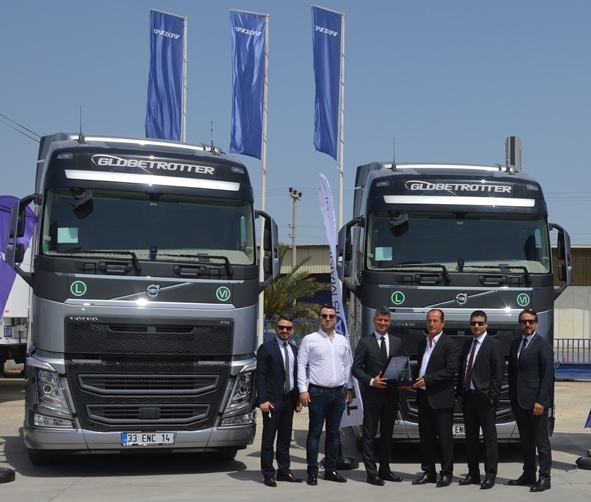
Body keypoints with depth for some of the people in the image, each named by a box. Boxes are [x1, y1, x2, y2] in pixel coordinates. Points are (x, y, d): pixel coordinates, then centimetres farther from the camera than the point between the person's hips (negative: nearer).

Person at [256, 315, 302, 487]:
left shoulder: (294, 349, 13)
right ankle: (268, 474, 6)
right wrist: (263, 399, -18)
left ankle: (284, 471, 20)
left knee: (285, 438, 12)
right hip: (272, 399, -6)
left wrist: (298, 398, 8)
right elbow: (260, 376, -11)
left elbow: (296, 375, 14)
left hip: (289, 399, 6)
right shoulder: (266, 348, -6)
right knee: (268, 439, 1)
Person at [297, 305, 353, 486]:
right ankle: (312, 472, 4)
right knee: (315, 433, -1)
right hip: (317, 392, -4)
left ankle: (330, 470, 19)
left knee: (334, 433, 10)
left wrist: (349, 388, 11)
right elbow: (301, 365, -6)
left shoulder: (343, 341, 10)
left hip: (339, 392, 5)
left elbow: (347, 365, 14)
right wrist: (303, 389, -11)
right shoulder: (309, 339, -4)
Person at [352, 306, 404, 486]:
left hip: (391, 394, 4)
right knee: (370, 434, 1)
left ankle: (385, 469, 22)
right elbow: (356, 368, -5)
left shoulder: (397, 342, 10)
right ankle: (372, 473, 4)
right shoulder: (365, 342, -2)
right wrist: (371, 381, -17)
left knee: (387, 433, 12)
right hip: (372, 394, -4)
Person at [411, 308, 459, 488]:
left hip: (441, 398, -7)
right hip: (423, 396, 7)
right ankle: (428, 472, 19)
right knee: (426, 437, 11)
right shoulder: (422, 343, 14)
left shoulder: (449, 344, -8)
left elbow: (451, 369, -17)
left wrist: (427, 379, -19)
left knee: (444, 437, 1)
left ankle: (446, 473, 8)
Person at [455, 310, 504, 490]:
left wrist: (491, 396, -14)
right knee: (470, 438, 11)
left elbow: (498, 373, -10)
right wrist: (459, 395, 10)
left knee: (489, 438, 0)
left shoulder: (493, 344, -6)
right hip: (468, 397, 7)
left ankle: (490, 475, 4)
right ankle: (473, 474, 18)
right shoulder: (467, 344, 14)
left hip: (484, 398, -7)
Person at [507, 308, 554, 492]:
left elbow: (548, 376, -13)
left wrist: (541, 401, -17)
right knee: (525, 440, 13)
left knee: (541, 440, -1)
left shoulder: (543, 345, -8)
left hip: (535, 400, -7)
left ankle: (544, 478, 3)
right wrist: (512, 396, 9)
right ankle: (528, 474, 21)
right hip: (519, 400, 7)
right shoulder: (515, 344, 12)